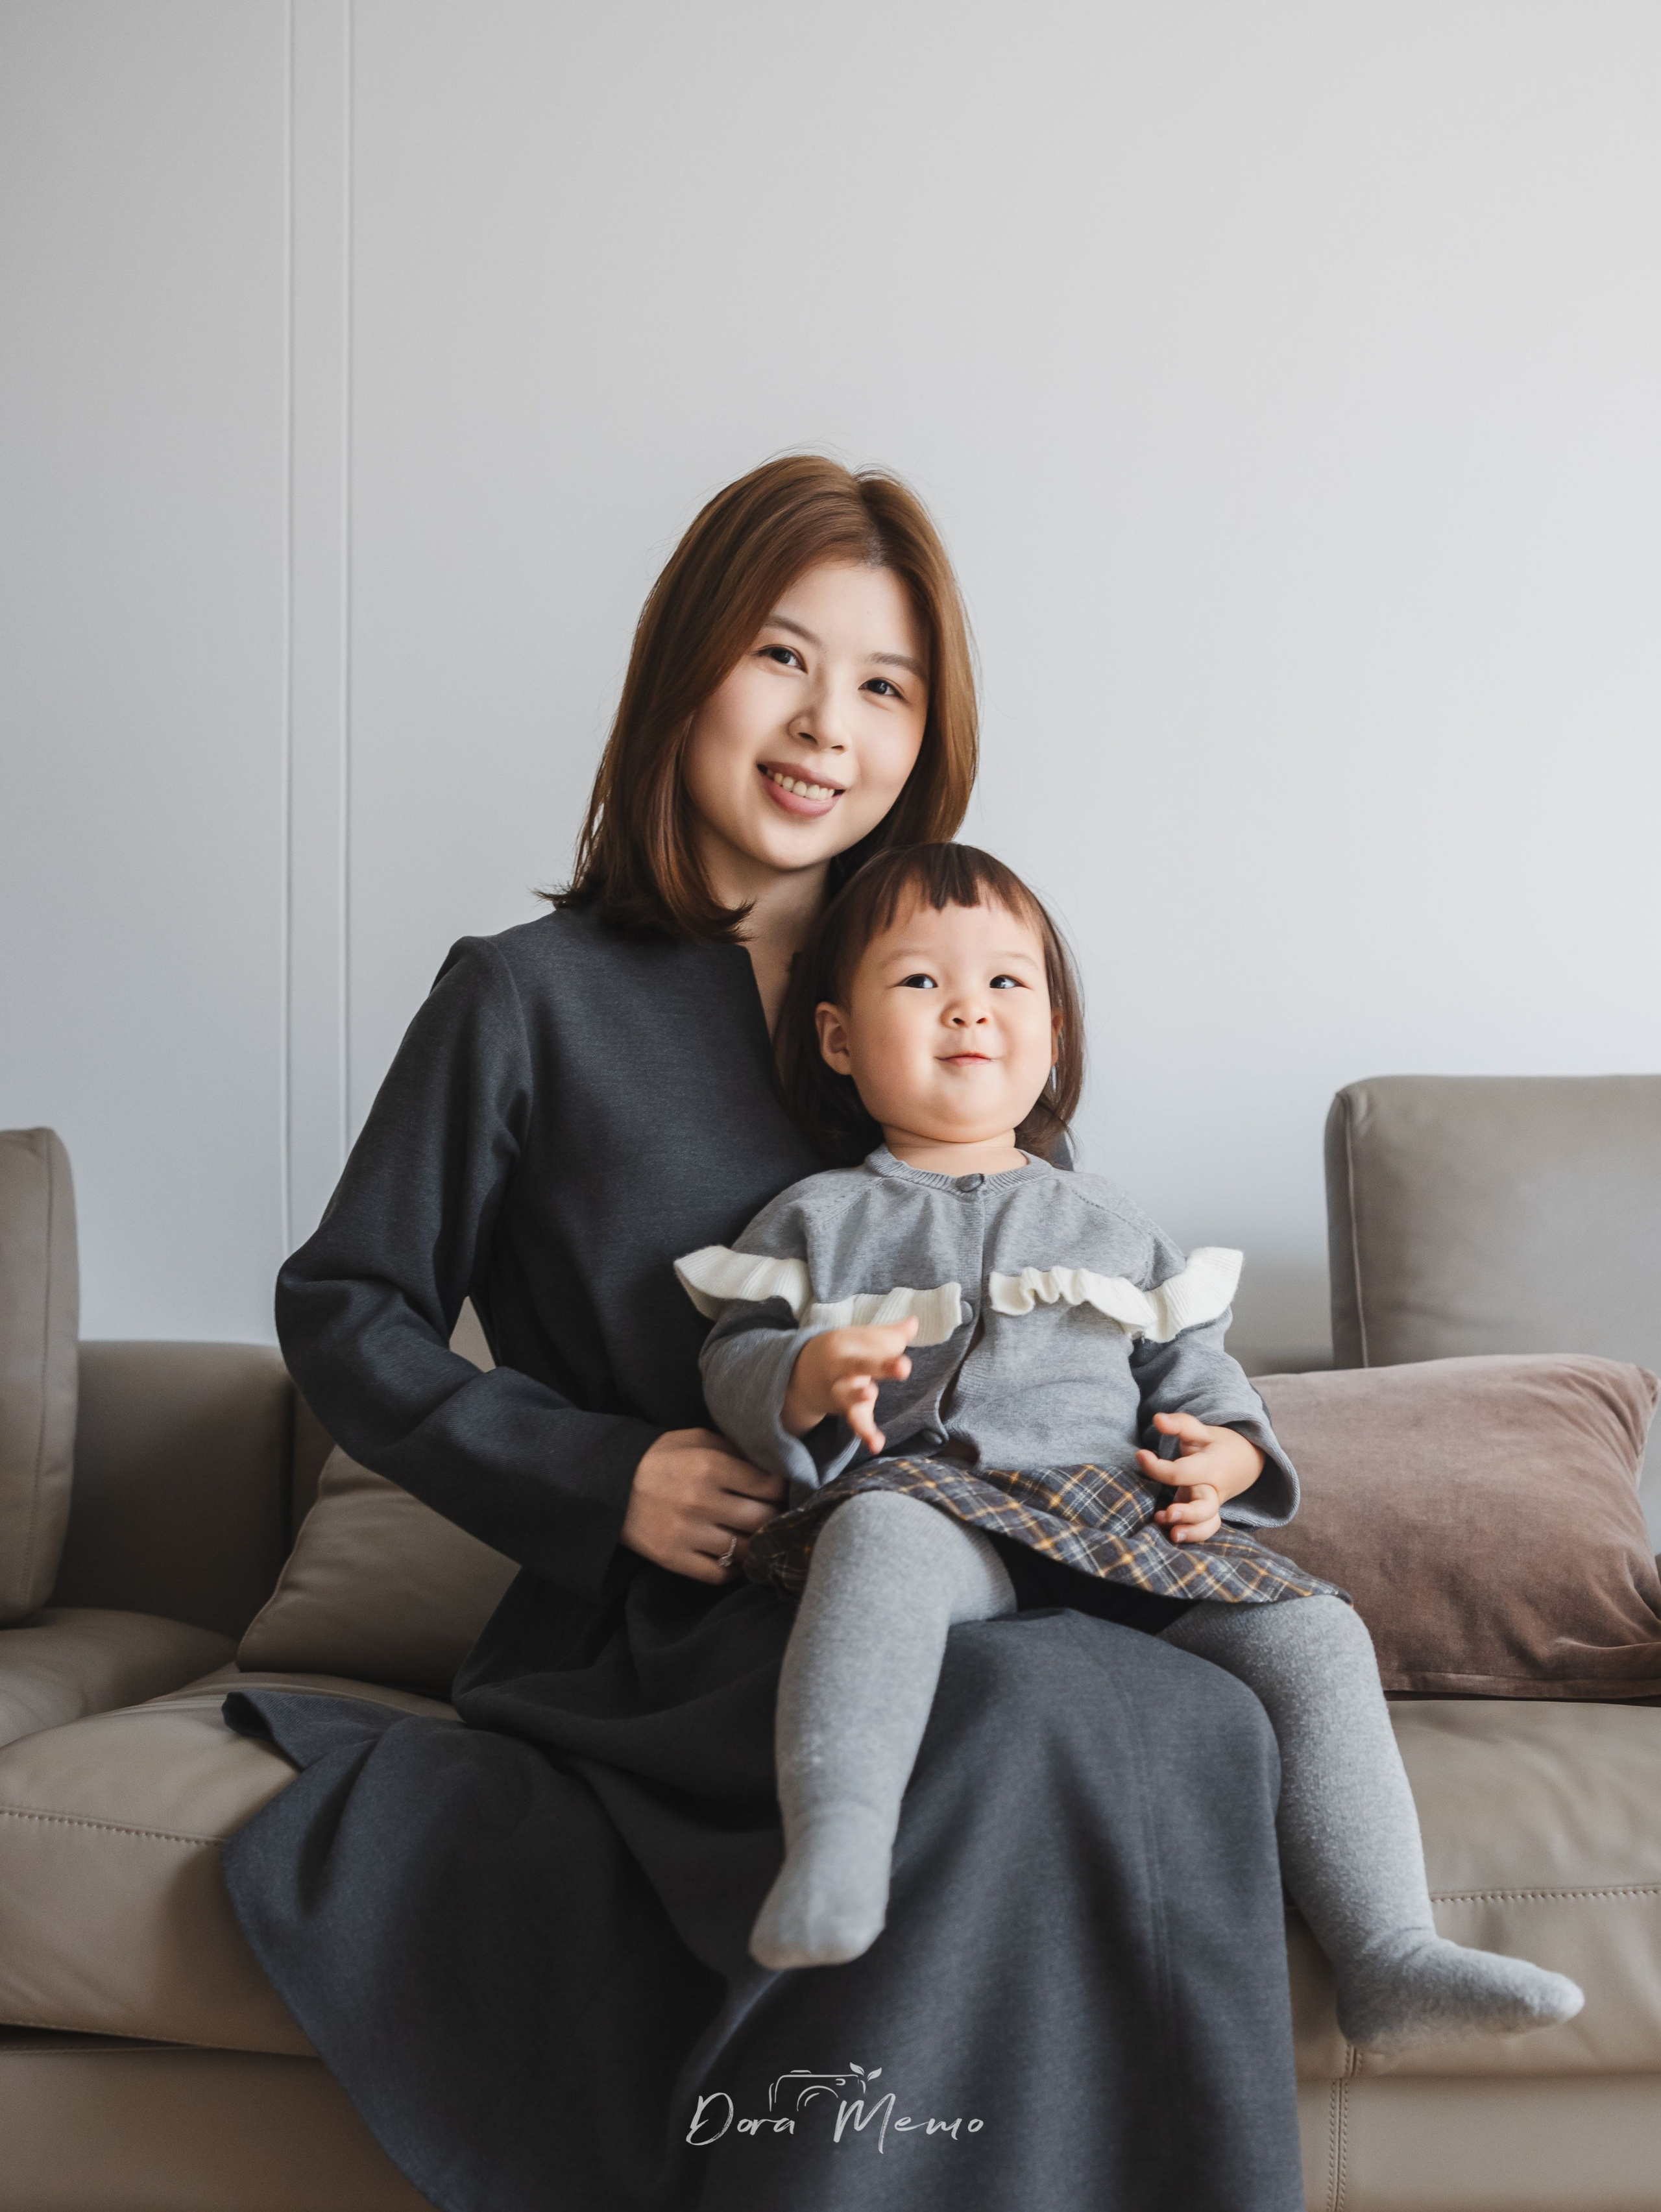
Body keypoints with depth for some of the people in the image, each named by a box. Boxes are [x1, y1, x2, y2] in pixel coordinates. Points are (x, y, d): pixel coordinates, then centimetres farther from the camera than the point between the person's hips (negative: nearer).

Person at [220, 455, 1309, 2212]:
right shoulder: (533, 997, 3)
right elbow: (345, 1310, 6)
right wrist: (604, 1478, -7)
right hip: (664, 1623, -4)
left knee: (1202, 1725, -31)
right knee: (1019, 1719, -35)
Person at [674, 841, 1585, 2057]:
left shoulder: (1112, 1226, 26)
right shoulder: (821, 1221, 17)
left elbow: (1192, 1361, 24)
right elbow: (735, 1359, 9)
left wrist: (1229, 1455, 1)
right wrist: (808, 1381, -16)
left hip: (1128, 1525, 4)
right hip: (936, 1500, -4)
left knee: (1314, 1635, -16)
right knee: (882, 1535, -40)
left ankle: (1389, 1957, -14)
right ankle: (836, 1850, -55)